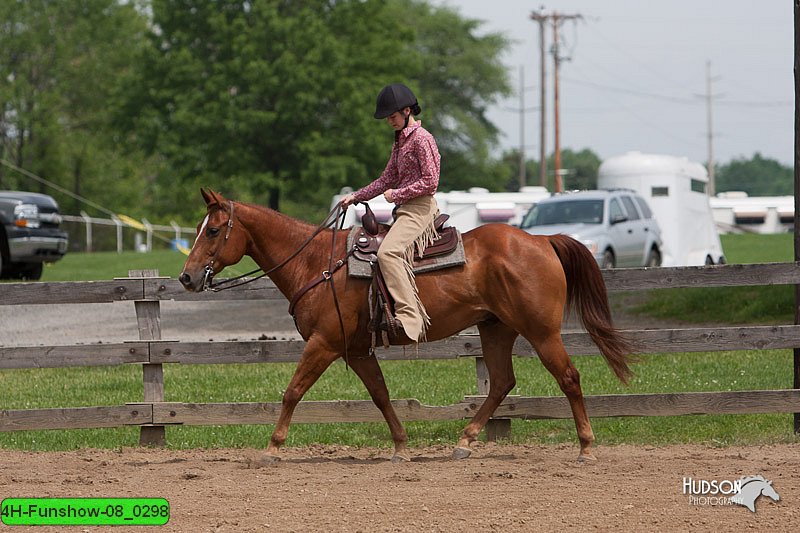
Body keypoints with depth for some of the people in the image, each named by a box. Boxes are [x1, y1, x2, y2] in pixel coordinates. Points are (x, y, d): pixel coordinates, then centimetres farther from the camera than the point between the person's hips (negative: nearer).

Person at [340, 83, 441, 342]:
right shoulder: (400, 141, 19)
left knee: (388, 252, -29)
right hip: (405, 210, 11)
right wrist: (357, 196, 16)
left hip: (419, 208, -11)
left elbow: (430, 181, -16)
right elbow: (388, 178, 24)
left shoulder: (422, 139, -10)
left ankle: (410, 316, -38)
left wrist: (397, 195, -12)